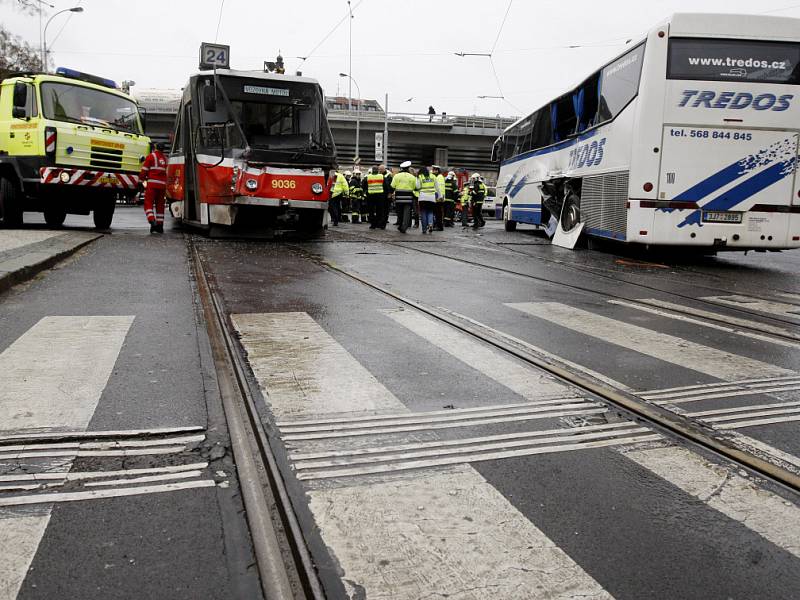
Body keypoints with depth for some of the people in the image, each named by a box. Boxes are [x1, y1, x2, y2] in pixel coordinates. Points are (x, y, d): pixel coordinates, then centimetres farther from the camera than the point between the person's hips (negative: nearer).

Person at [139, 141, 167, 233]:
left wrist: (140, 181, 3)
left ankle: (152, 221, -24)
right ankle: (160, 225, 9)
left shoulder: (151, 156, -1)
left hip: (152, 184, -5)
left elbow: (144, 170, -4)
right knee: (160, 205, 10)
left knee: (148, 203, -4)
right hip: (162, 184, 5)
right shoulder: (165, 158, 16)